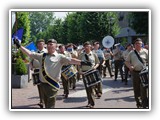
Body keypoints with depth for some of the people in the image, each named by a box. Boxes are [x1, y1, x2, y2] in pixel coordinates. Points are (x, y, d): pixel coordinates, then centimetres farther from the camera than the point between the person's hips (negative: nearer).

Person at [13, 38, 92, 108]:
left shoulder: (60, 57, -4)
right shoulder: (42, 56, 11)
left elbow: (71, 60, -17)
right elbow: (29, 53, 12)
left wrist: (81, 62, -33)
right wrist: (19, 46, 8)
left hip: (53, 84, -5)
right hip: (43, 83, 5)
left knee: (50, 106, -1)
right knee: (46, 105, 17)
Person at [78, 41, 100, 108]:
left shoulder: (94, 54, 2)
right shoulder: (81, 55, 5)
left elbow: (98, 63, 9)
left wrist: (95, 66, -11)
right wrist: (80, 70, -8)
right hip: (84, 72, 2)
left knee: (91, 87, -8)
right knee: (87, 88, 9)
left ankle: (92, 103, -2)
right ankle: (89, 102, 21)